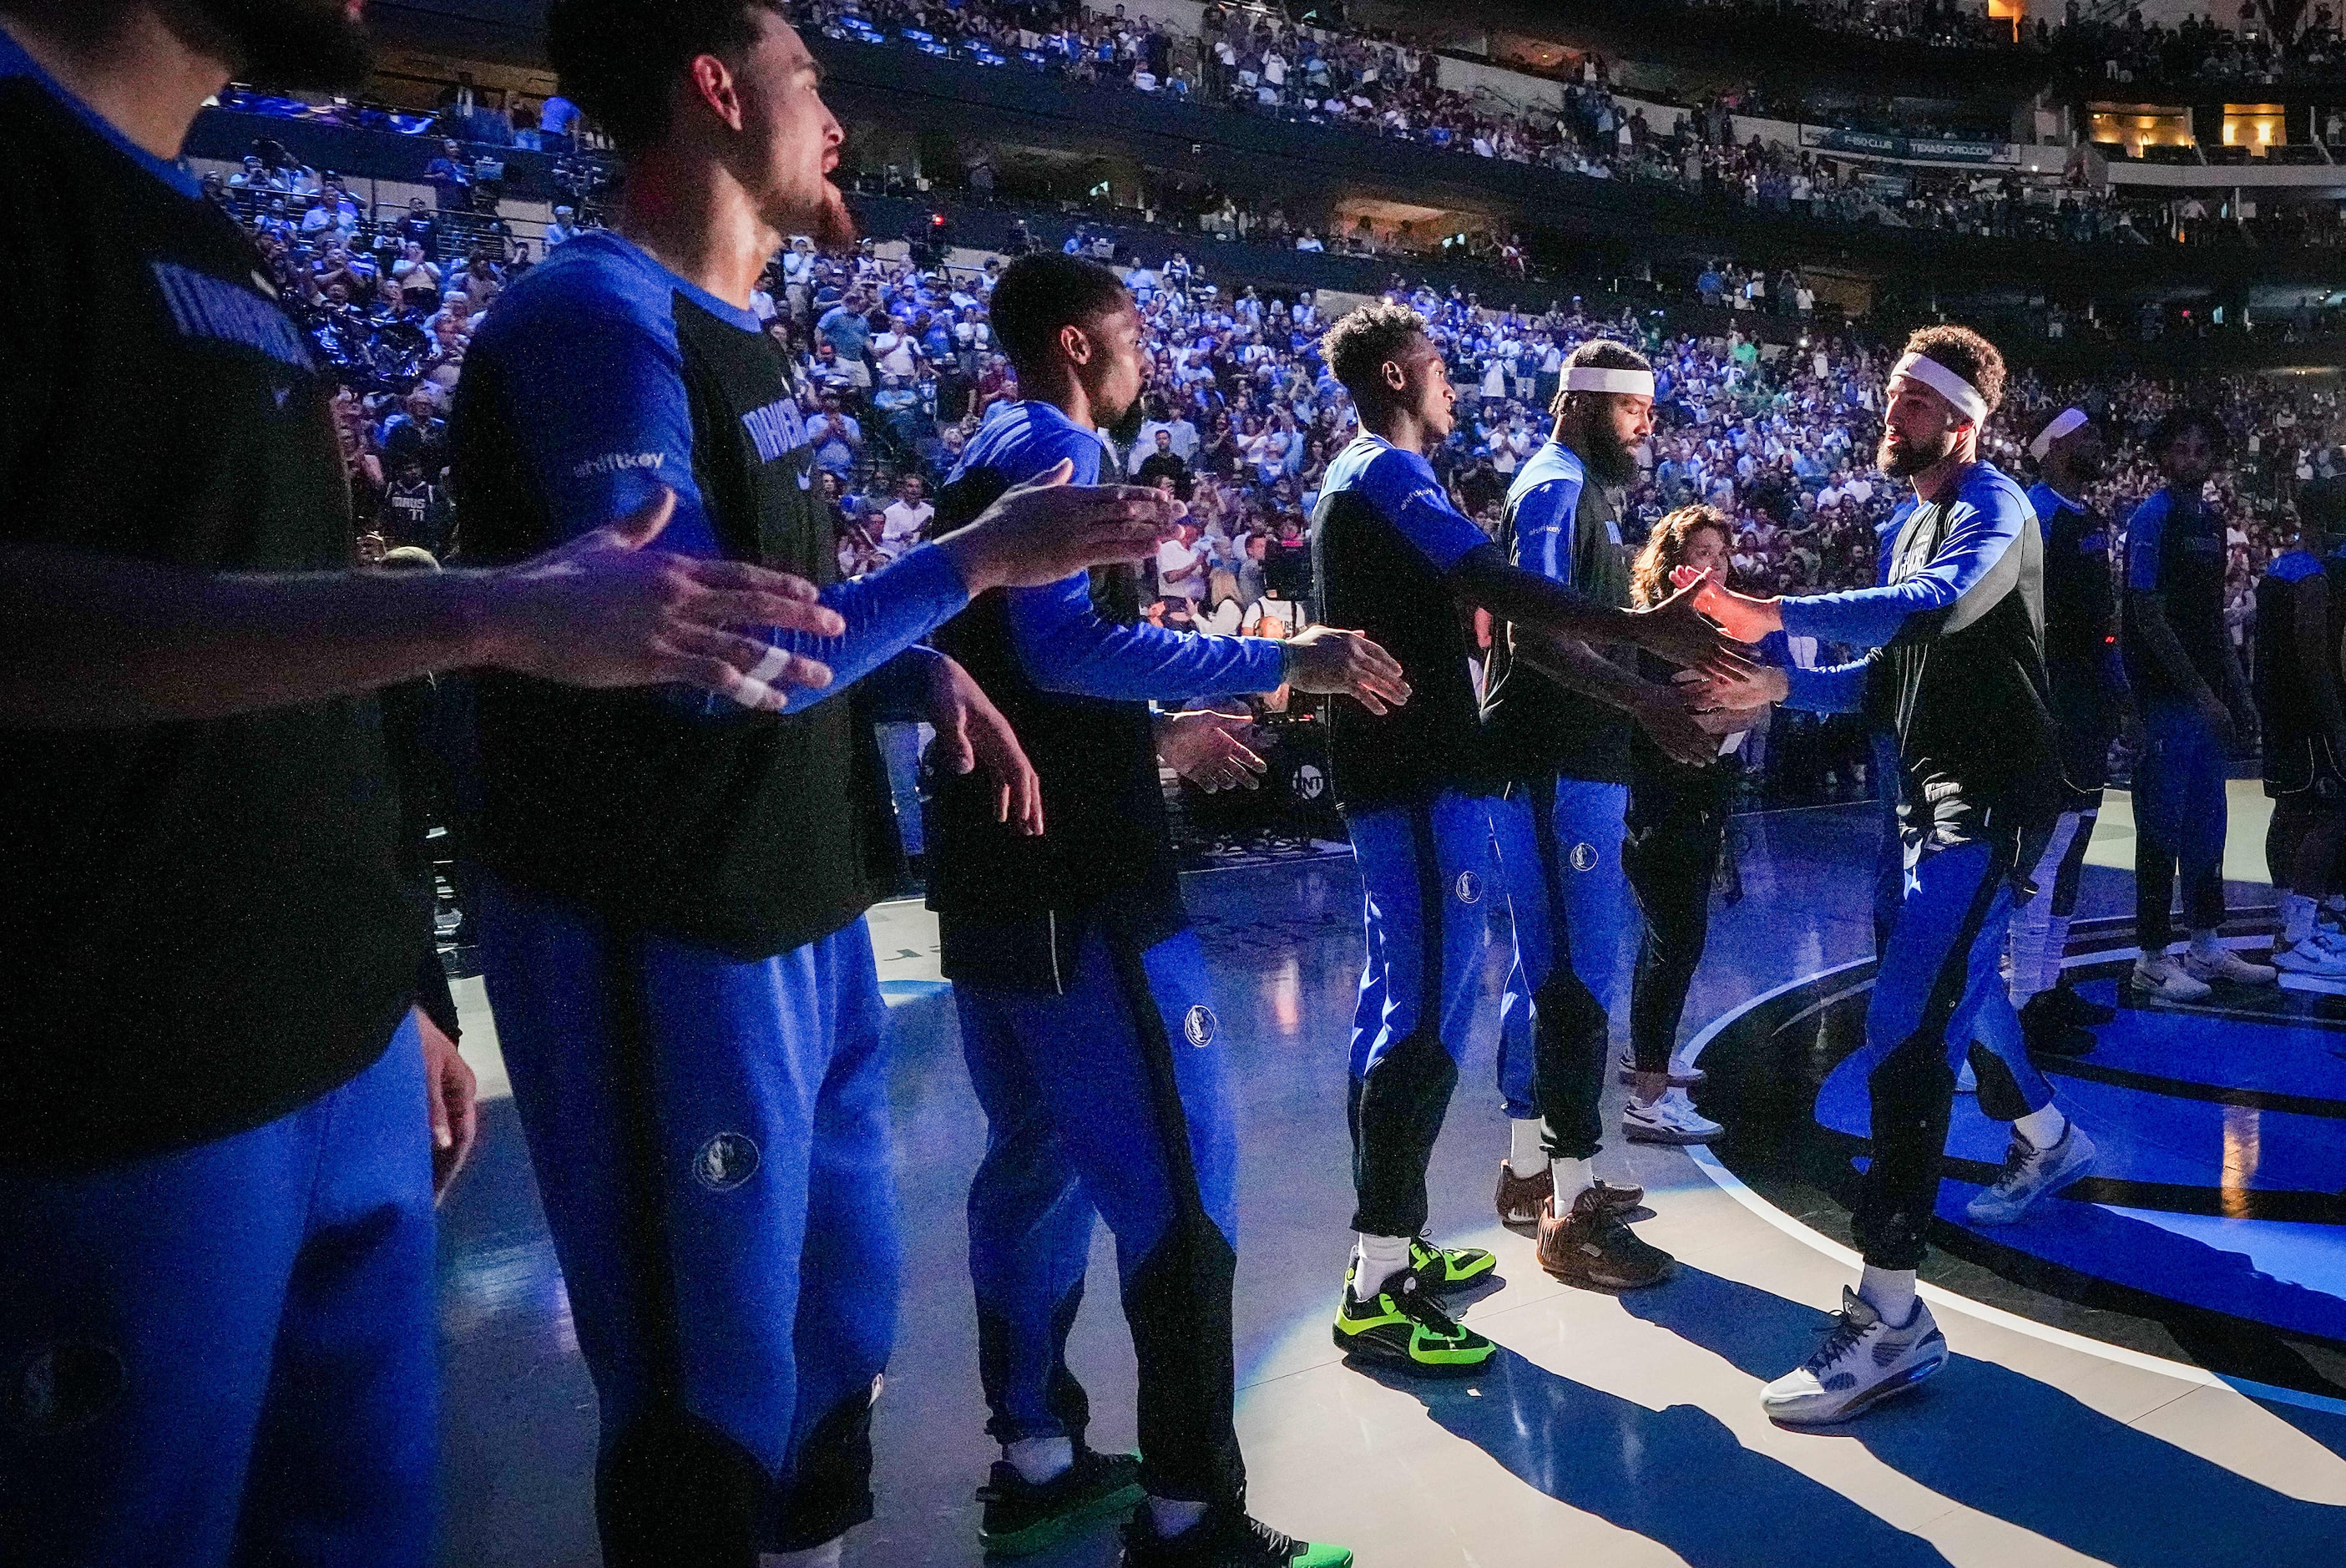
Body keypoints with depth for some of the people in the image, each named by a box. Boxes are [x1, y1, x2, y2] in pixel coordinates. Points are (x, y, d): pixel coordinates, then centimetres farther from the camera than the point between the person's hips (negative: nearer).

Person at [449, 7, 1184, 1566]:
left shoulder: (742, 337, 14)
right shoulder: (595, 316, -17)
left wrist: (926, 673, 2)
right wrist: (977, 560, -16)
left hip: (806, 909, 10)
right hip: (660, 942, -10)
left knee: (841, 1318, 22)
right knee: (715, 1395, 4)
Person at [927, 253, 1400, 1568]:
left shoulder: (985, 461, 20)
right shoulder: (1062, 452, -9)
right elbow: (1069, 642, -24)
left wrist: (1151, 738, 28)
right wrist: (1278, 663, -23)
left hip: (994, 869, 10)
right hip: (1076, 880, -10)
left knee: (1038, 1158, 14)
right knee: (1180, 1179, -6)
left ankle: (1037, 1461, 23)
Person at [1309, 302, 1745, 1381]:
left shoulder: (1355, 478, 21)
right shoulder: (1391, 474, -11)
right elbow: (1494, 587, -25)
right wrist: (1640, 630, -31)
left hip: (1388, 774, 11)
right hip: (1419, 778, -11)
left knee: (1397, 1004, 14)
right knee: (1428, 1018, -11)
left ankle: (1390, 1246, 23)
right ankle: (1376, 1298, -9)